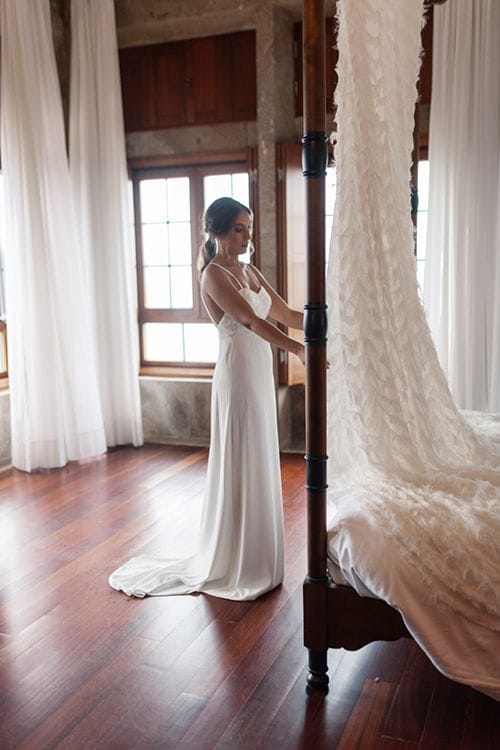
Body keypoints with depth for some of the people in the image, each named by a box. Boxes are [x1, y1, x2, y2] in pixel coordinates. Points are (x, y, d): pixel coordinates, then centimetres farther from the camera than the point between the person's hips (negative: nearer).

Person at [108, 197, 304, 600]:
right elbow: (251, 321, -24)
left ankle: (254, 555, 30)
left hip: (260, 373, 9)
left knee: (259, 464, 15)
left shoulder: (249, 270, 14)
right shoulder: (214, 273, -12)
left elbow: (286, 314, 15)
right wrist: (299, 349, -33)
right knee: (239, 465, -1)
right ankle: (233, 565, 14)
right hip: (238, 374, -9)